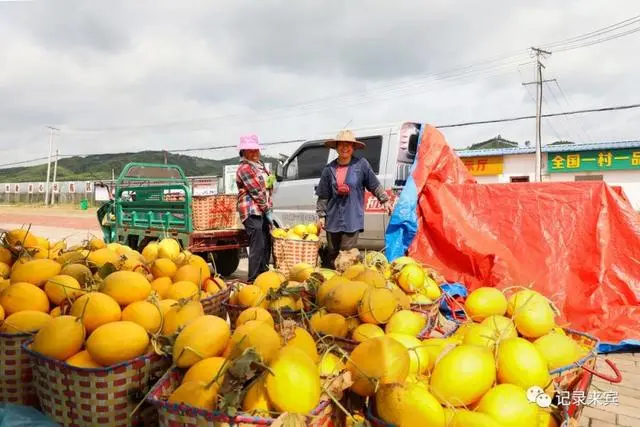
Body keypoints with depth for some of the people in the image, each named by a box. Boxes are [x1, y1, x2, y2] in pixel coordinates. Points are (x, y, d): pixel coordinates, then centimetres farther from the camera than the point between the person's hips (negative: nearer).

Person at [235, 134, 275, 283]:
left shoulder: (260, 165, 18)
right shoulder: (245, 168, -9)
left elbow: (269, 187, 24)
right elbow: (257, 192, -13)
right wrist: (268, 209, -10)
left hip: (263, 211, 9)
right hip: (252, 211, -9)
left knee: (266, 244, 10)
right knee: (258, 246, -12)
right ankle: (253, 280, -7)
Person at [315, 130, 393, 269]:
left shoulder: (361, 164, -1)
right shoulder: (329, 169, 3)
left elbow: (375, 185, 7)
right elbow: (323, 196, 7)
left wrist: (385, 200, 7)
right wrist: (321, 215, 5)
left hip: (353, 219, -3)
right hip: (333, 219, 3)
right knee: (331, 253, 12)